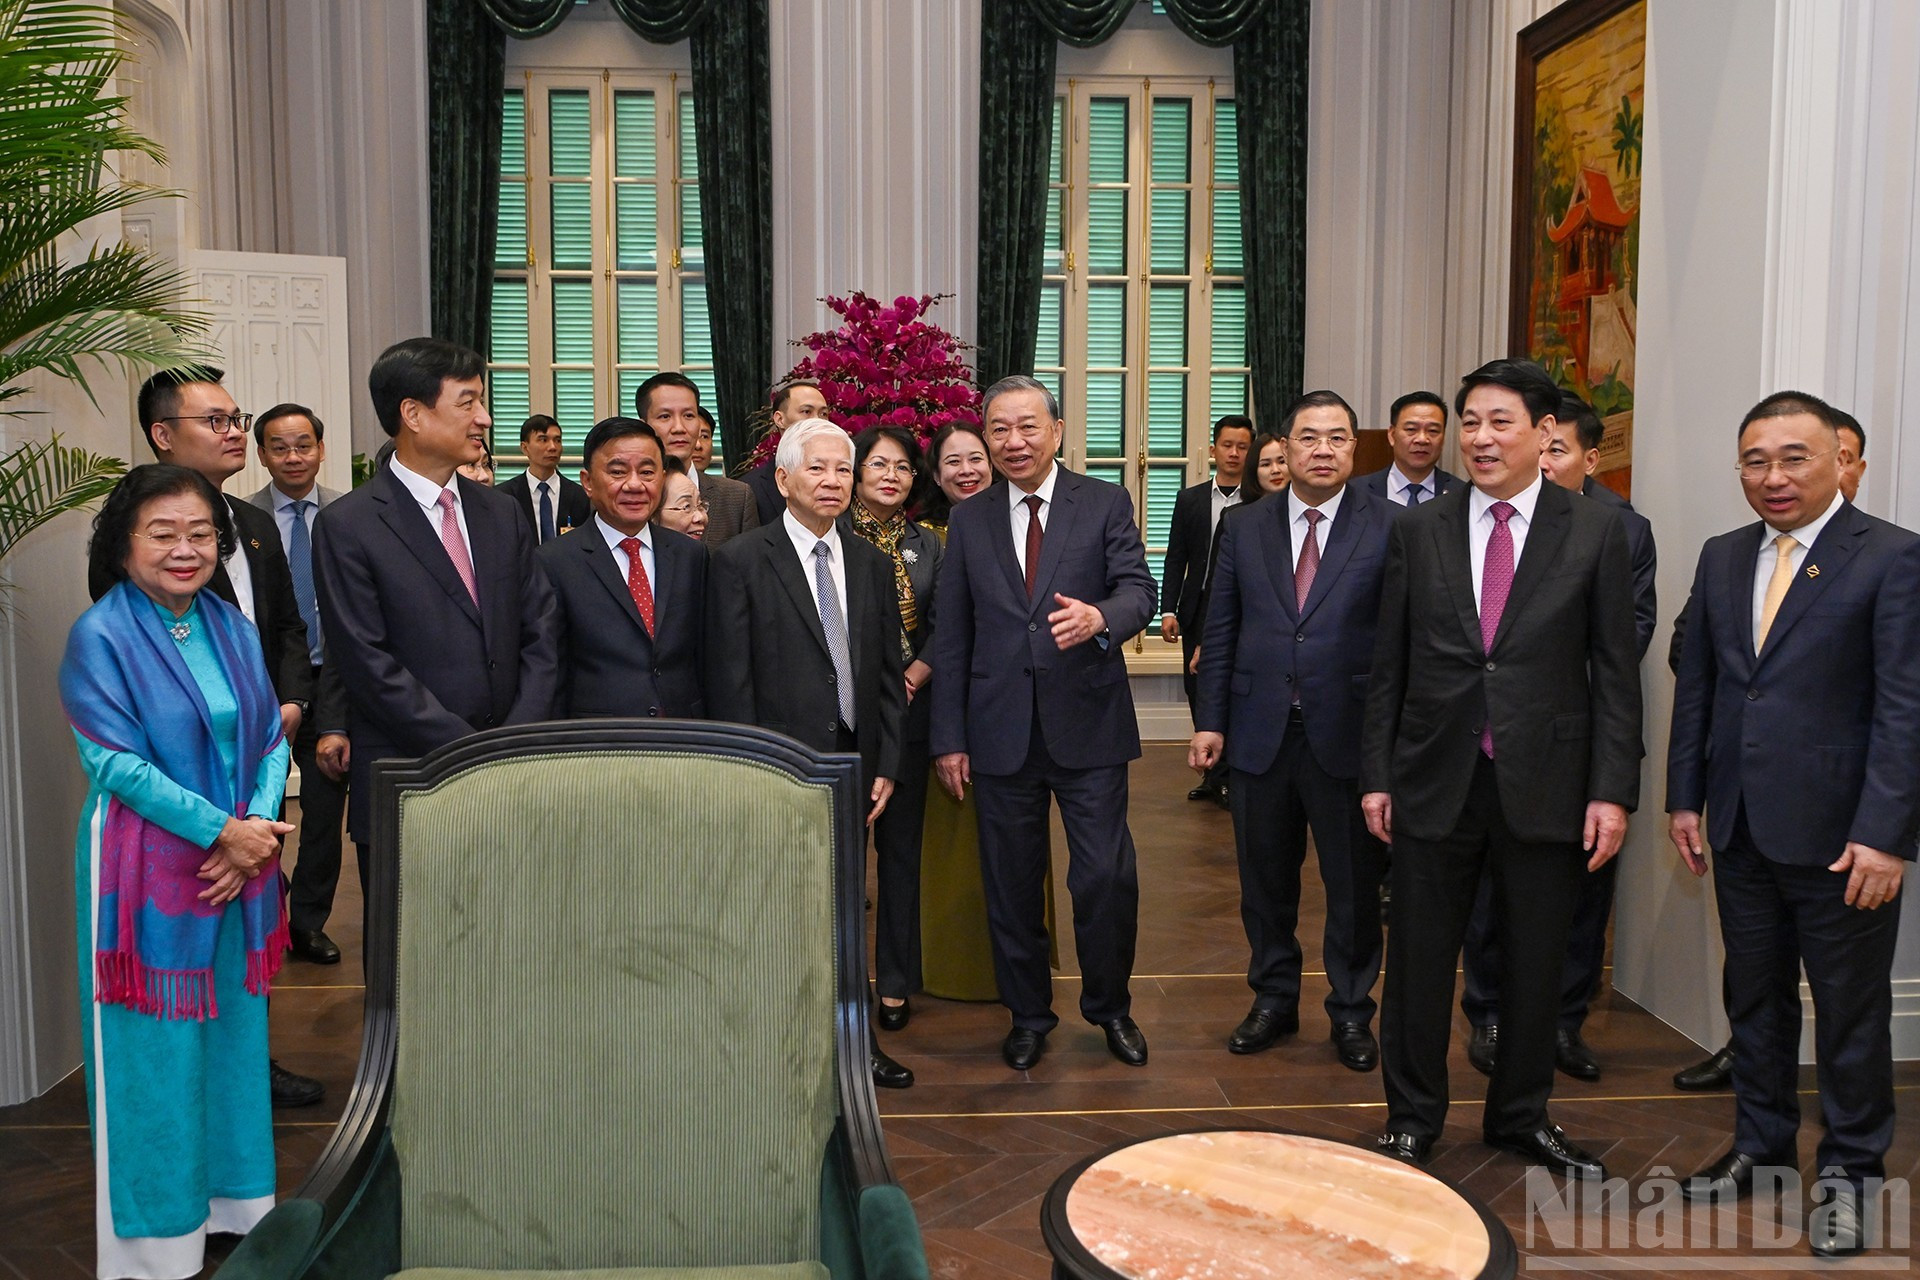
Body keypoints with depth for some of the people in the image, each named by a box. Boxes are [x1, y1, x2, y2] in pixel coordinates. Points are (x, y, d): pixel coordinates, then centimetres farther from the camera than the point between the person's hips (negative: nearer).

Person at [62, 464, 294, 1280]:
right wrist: (222, 829, -18)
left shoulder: (232, 627, 5)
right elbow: (116, 762, -15)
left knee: (234, 1029, 14)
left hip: (238, 862, 5)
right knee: (154, 1047, 6)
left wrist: (258, 831, -12)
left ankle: (235, 1199, 31)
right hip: (146, 867, -5)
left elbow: (271, 738, 3)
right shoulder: (99, 637, -10)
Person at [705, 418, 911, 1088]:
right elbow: (730, 680, -8)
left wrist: (886, 764, 5)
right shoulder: (740, 561, -6)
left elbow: (889, 671, 11)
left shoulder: (872, 562, 9)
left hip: (854, 766, 4)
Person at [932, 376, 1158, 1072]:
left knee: (1107, 878, -1)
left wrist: (1100, 616, -32)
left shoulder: (1106, 503, 2)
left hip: (1088, 723, -2)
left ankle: (1110, 1007, 24)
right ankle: (1028, 1014, 30)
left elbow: (1140, 589, -8)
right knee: (1011, 883, 10)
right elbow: (952, 637, 7)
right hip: (1001, 730, 2)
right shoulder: (968, 519, 8)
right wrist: (949, 739, 3)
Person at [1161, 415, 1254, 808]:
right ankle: (1215, 772, 23)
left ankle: (1220, 776, 7)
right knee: (1198, 691, 9)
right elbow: (1175, 558, 7)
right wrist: (1168, 610, -1)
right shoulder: (1189, 499, 9)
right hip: (1198, 610, 4)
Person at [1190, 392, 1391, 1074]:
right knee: (1265, 878, 14)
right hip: (1258, 733, 3)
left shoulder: (1389, 528, -3)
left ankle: (1351, 1011, 28)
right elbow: (1220, 632, 7)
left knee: (1354, 884, 9)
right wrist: (1210, 721, 2)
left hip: (1348, 735, -2)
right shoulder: (1244, 528, 6)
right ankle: (1273, 998, 33)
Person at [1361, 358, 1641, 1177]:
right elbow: (1388, 666, 5)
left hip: (1544, 784, -1)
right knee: (1420, 957, 9)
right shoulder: (1419, 531, 4)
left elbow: (1614, 672, -1)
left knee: (1535, 962, 13)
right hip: (1437, 779, 1)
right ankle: (1413, 1118, 27)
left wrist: (1613, 790, -6)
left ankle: (1520, 1115, 33)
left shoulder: (1595, 534, 0)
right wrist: (1377, 773, 2)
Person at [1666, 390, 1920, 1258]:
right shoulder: (1722, 559, 9)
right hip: (1740, 829, 5)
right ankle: (1761, 1147, 32)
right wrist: (1684, 797, 8)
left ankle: (1850, 1172, 25)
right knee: (1754, 998, 17)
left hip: (1838, 836, -5)